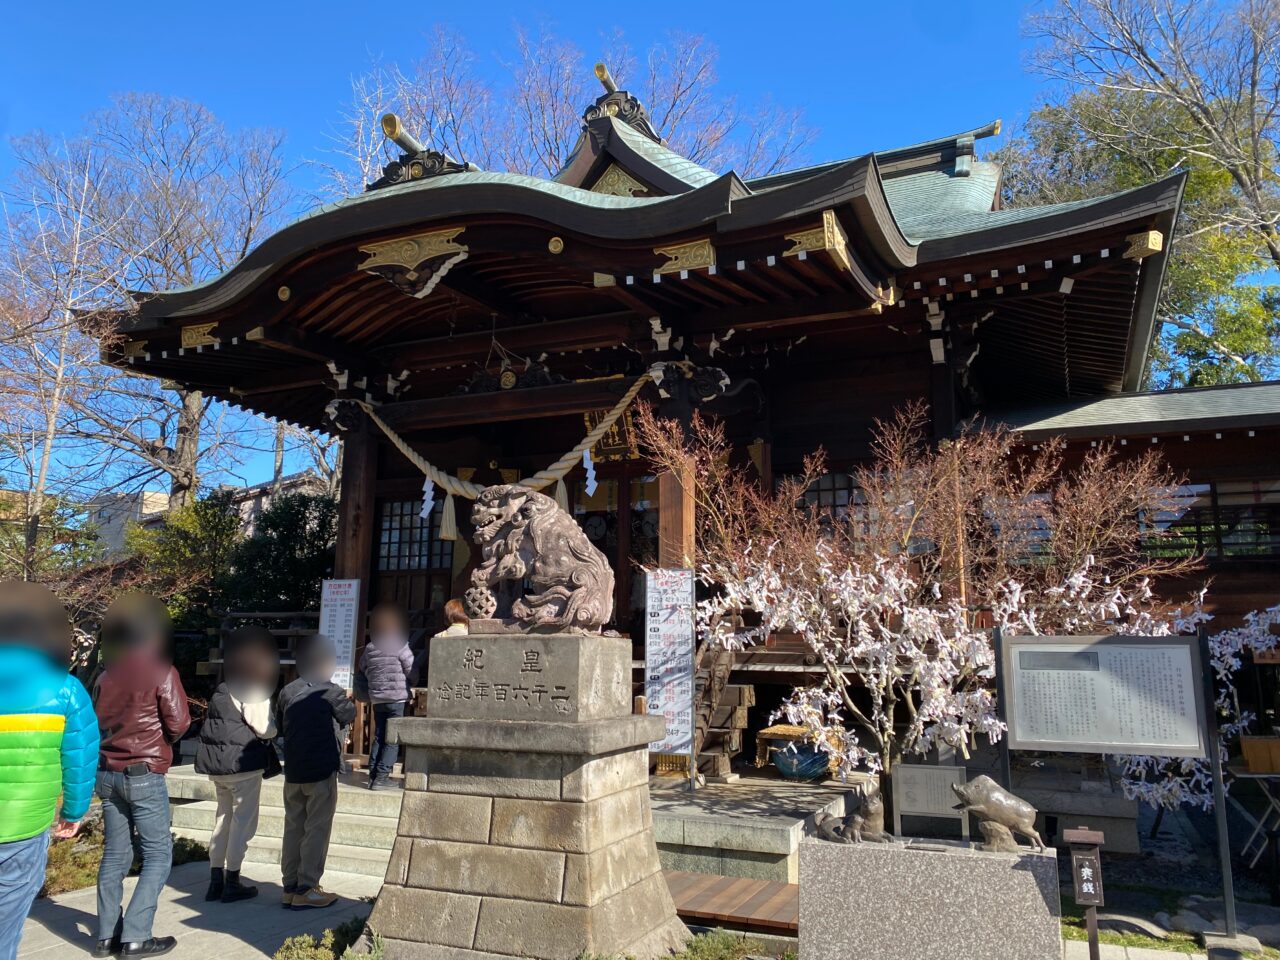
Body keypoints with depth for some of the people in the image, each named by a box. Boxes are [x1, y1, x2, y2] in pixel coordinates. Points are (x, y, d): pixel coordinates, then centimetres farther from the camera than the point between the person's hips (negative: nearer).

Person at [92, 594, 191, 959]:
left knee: (115, 853, 13)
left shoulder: (105, 676, 7)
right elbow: (178, 724, -13)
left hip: (107, 773, 6)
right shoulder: (162, 672, -10)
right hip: (144, 775, -6)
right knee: (158, 854, 1)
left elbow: (95, 722, 11)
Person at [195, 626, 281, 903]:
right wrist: (276, 722, 2)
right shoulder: (253, 692, -14)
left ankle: (216, 881, 20)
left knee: (223, 819, 16)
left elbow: (221, 726, 13)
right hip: (243, 764, -8)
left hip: (217, 764, 8)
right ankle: (232, 883, 6)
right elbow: (264, 729, -18)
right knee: (243, 821, 1)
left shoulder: (222, 690, 13)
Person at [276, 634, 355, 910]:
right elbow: (348, 716, 4)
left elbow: (279, 727, 14)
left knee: (293, 827, 13)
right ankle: (306, 889, 4)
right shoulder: (330, 691, -11)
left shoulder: (287, 692, 4)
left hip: (293, 771, 6)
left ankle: (290, 887, 19)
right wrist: (347, 699, 20)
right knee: (317, 829, 2)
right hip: (322, 770, -6)